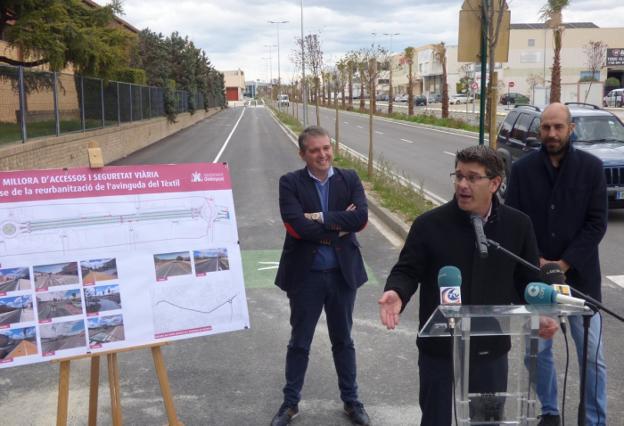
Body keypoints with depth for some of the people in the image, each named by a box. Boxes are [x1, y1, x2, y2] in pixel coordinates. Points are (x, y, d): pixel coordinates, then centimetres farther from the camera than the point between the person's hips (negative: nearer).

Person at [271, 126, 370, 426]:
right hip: (305, 274, -2)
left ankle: (351, 400, 33)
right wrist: (340, 226, -15)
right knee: (299, 342, 13)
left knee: (343, 340, 17)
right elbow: (296, 226, -20)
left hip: (342, 272, 2)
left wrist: (322, 217, -19)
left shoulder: (349, 179, 0)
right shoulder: (290, 183, -7)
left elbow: (361, 217, -14)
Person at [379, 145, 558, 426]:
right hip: (439, 350, -2)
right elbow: (407, 270, -6)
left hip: (491, 351, 2)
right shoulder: (429, 224, -9)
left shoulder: (518, 225, -2)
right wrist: (396, 293, -27)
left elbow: (528, 279, 7)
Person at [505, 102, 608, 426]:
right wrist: (536, 261, -11)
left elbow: (597, 223, -6)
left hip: (579, 275, -1)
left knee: (592, 354, 3)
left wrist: (565, 263, -13)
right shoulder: (522, 169, 0)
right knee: (538, 351, 11)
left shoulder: (591, 167, -3)